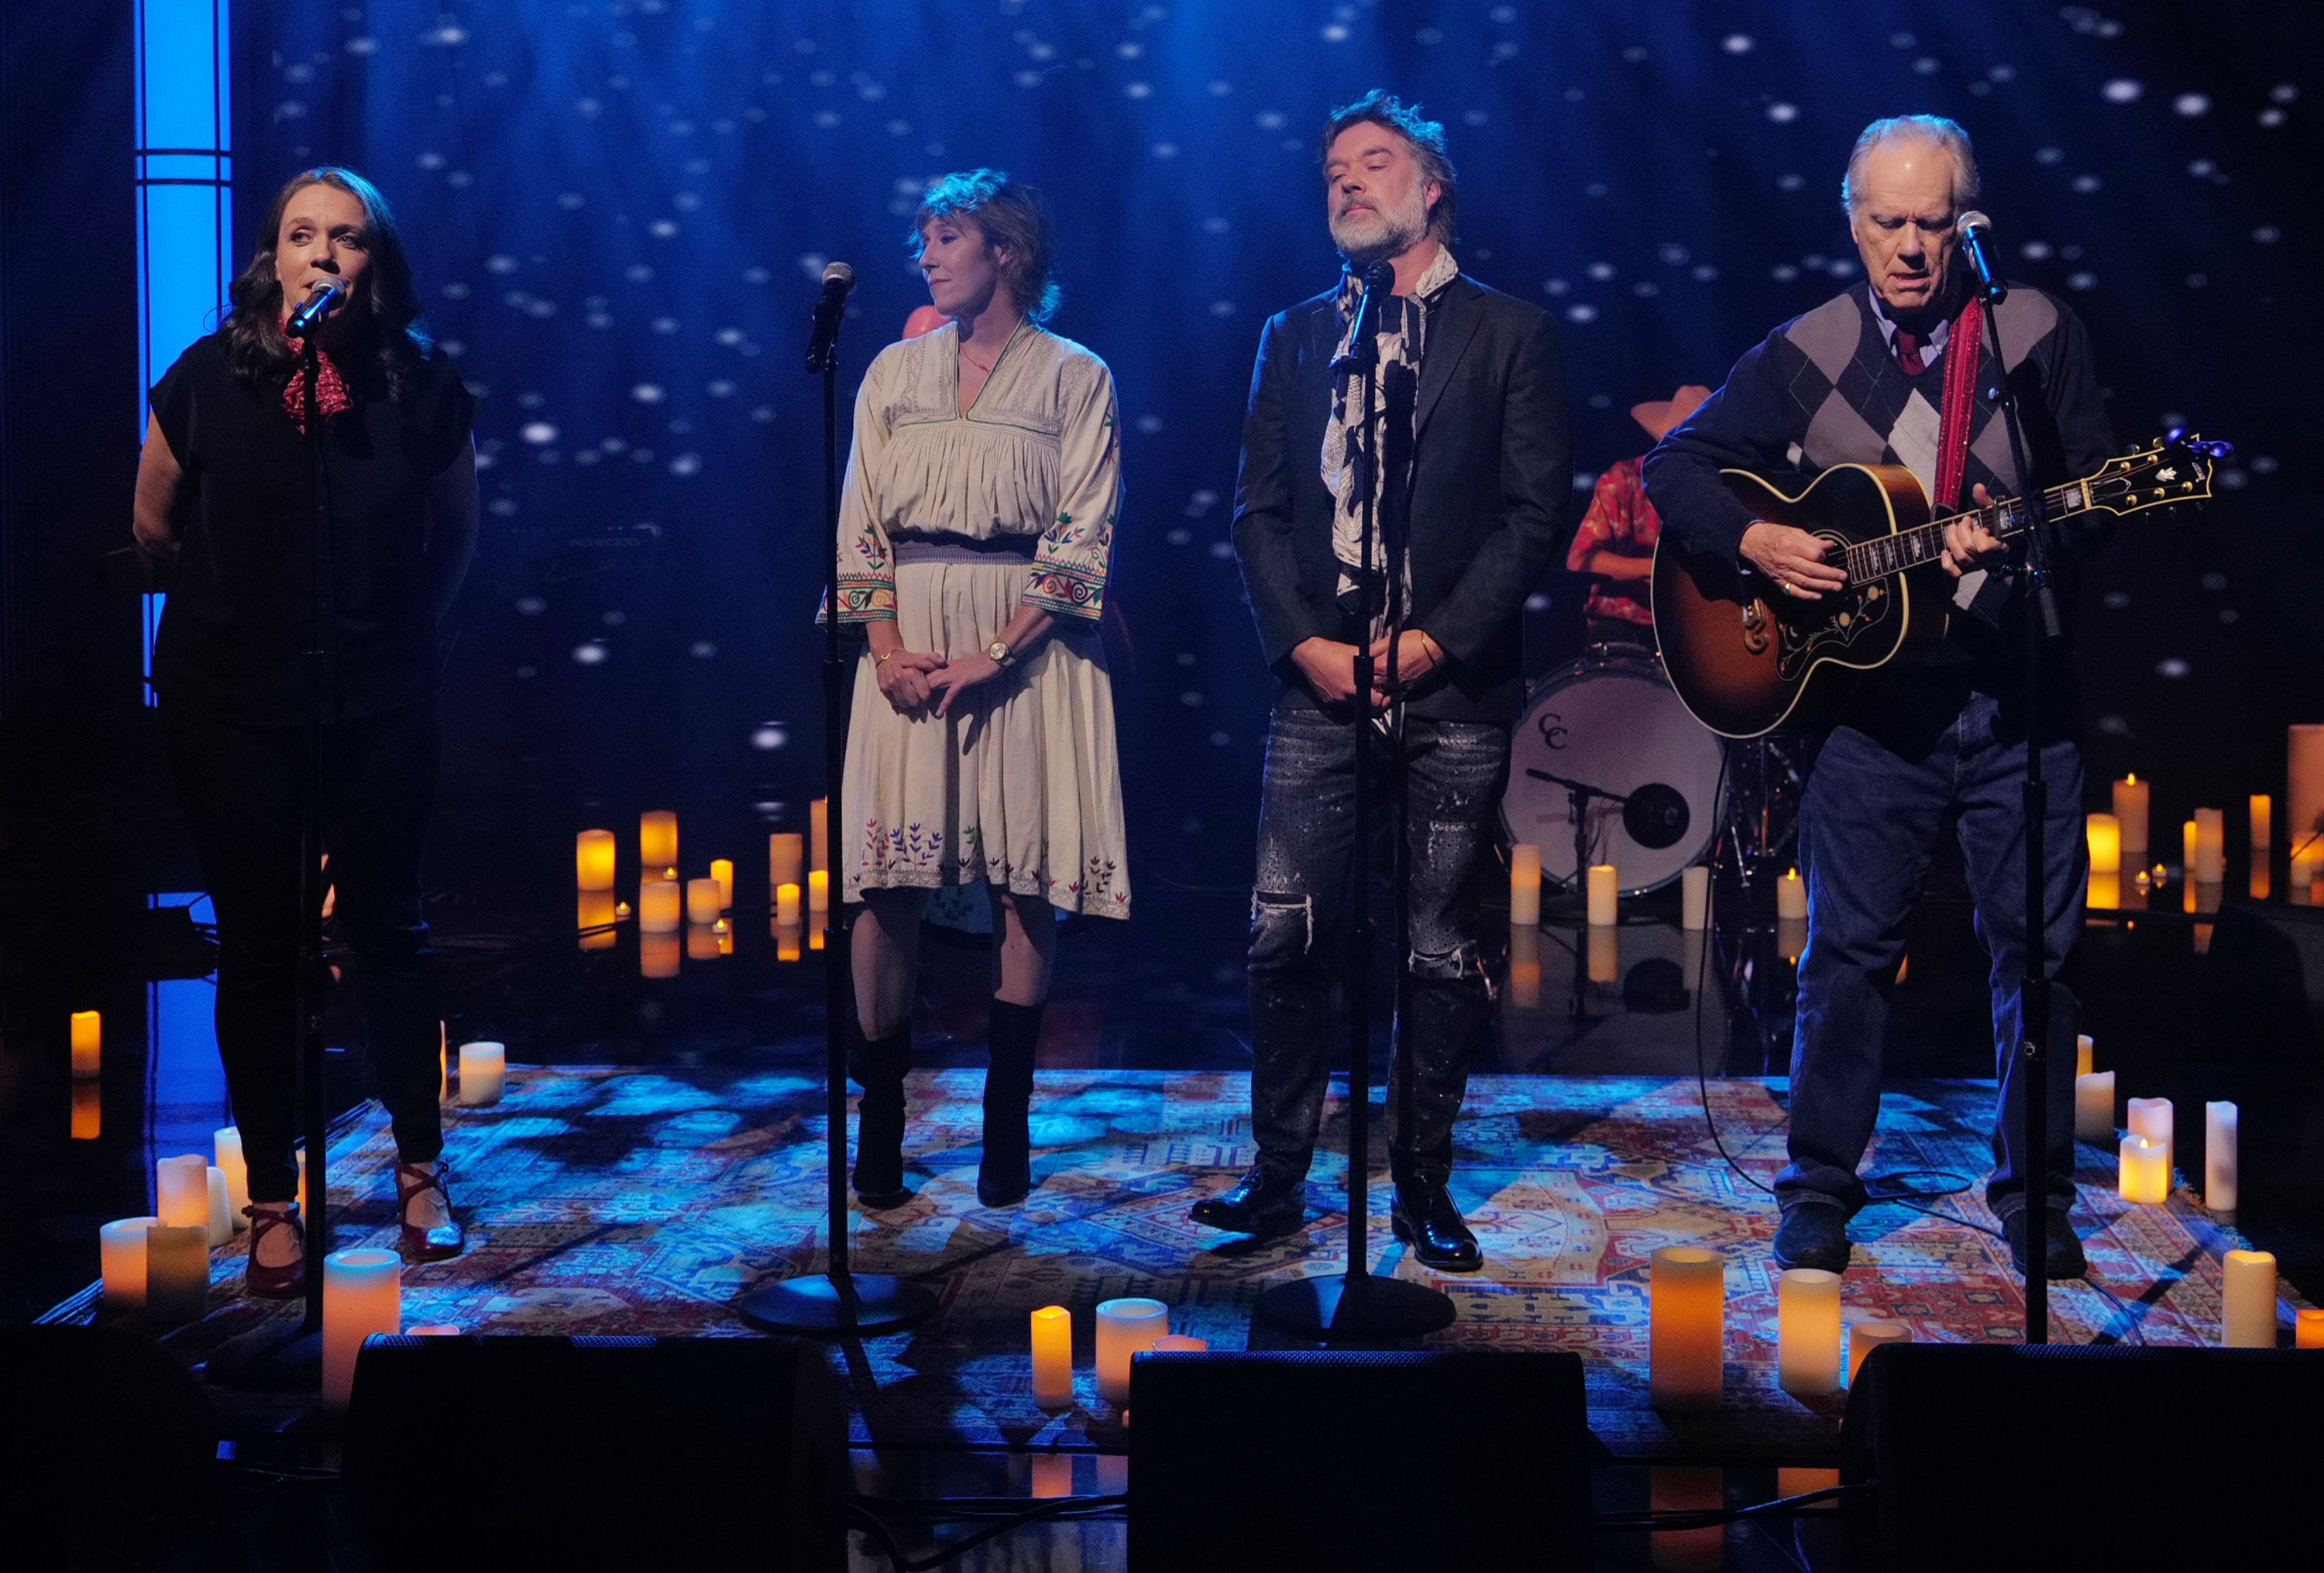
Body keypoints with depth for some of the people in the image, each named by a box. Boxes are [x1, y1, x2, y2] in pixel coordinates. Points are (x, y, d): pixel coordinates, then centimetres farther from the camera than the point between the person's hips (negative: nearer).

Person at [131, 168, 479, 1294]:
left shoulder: (420, 387, -6)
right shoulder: (207, 379, -8)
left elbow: (455, 532, 11)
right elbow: (154, 530, 8)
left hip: (380, 704, 1)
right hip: (230, 706, 0)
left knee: (388, 927, 9)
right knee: (257, 946, 6)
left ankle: (418, 1165, 27)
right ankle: (272, 1200, 20)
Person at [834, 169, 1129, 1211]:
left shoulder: (1076, 377, 2)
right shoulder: (895, 372, 14)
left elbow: (1082, 540, -5)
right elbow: (862, 520, 9)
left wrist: (996, 654, -15)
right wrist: (886, 644, -6)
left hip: (1028, 644, -2)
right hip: (909, 638, 3)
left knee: (1026, 879, -2)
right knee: (889, 879, -2)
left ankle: (1006, 1125, 8)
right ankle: (879, 1126, 6)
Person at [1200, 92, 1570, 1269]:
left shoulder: (1510, 334, 5)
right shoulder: (1293, 338, 15)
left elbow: (1536, 512, -2)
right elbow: (1258, 510, 10)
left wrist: (1440, 639, -11)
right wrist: (1303, 641, -5)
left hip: (1455, 686, -2)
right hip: (1319, 677, 2)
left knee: (1441, 950, 3)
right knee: (1285, 933, -3)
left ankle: (1422, 1186, 14)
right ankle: (1279, 1175, 9)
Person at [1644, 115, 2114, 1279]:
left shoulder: (2038, 332, 2)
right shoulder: (1801, 355, 4)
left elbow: (2098, 486, 2)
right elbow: (1674, 466, 6)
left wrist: (2020, 536, -18)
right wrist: (1752, 540, -12)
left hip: (2017, 689, 0)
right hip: (1870, 690, 0)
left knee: (2039, 942, 4)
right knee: (1849, 944, 3)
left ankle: (2035, 1191, 19)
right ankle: (1820, 1187, 14)